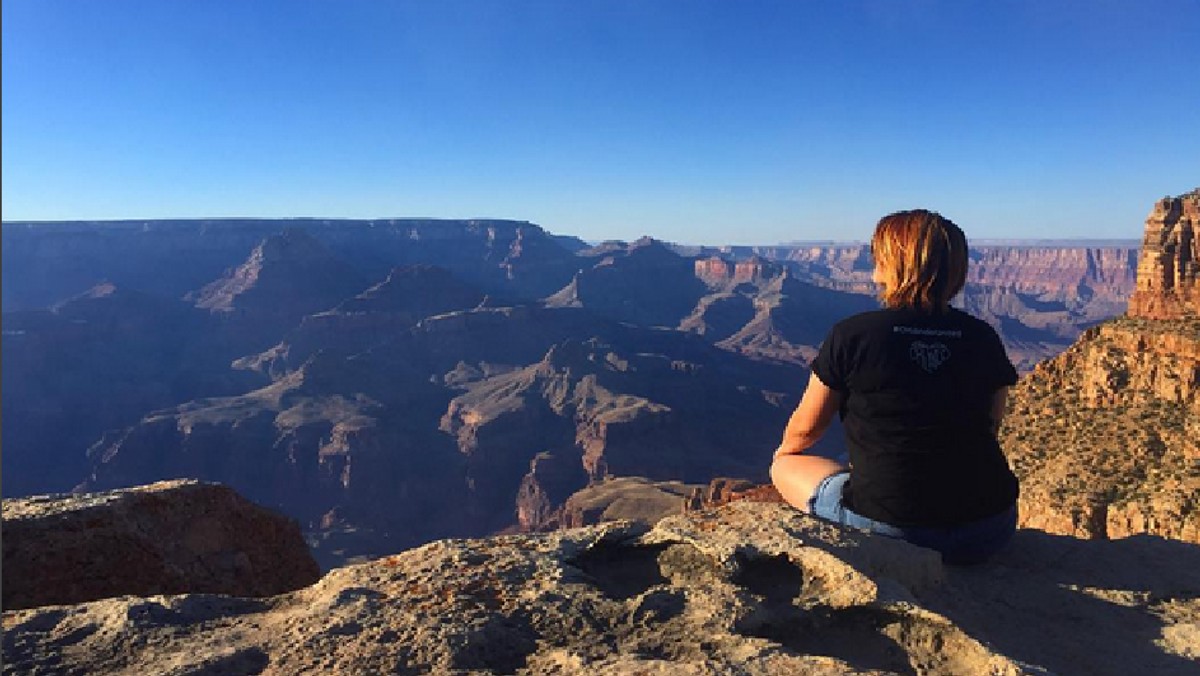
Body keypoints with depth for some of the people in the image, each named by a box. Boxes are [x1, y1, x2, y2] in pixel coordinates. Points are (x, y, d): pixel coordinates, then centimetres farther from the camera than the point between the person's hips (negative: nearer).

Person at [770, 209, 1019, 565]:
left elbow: (805, 429, 3)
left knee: (786, 466, 20)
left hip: (888, 528, -5)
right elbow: (990, 428, 15)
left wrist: (785, 450, 27)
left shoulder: (852, 334, -8)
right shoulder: (984, 338, 1)